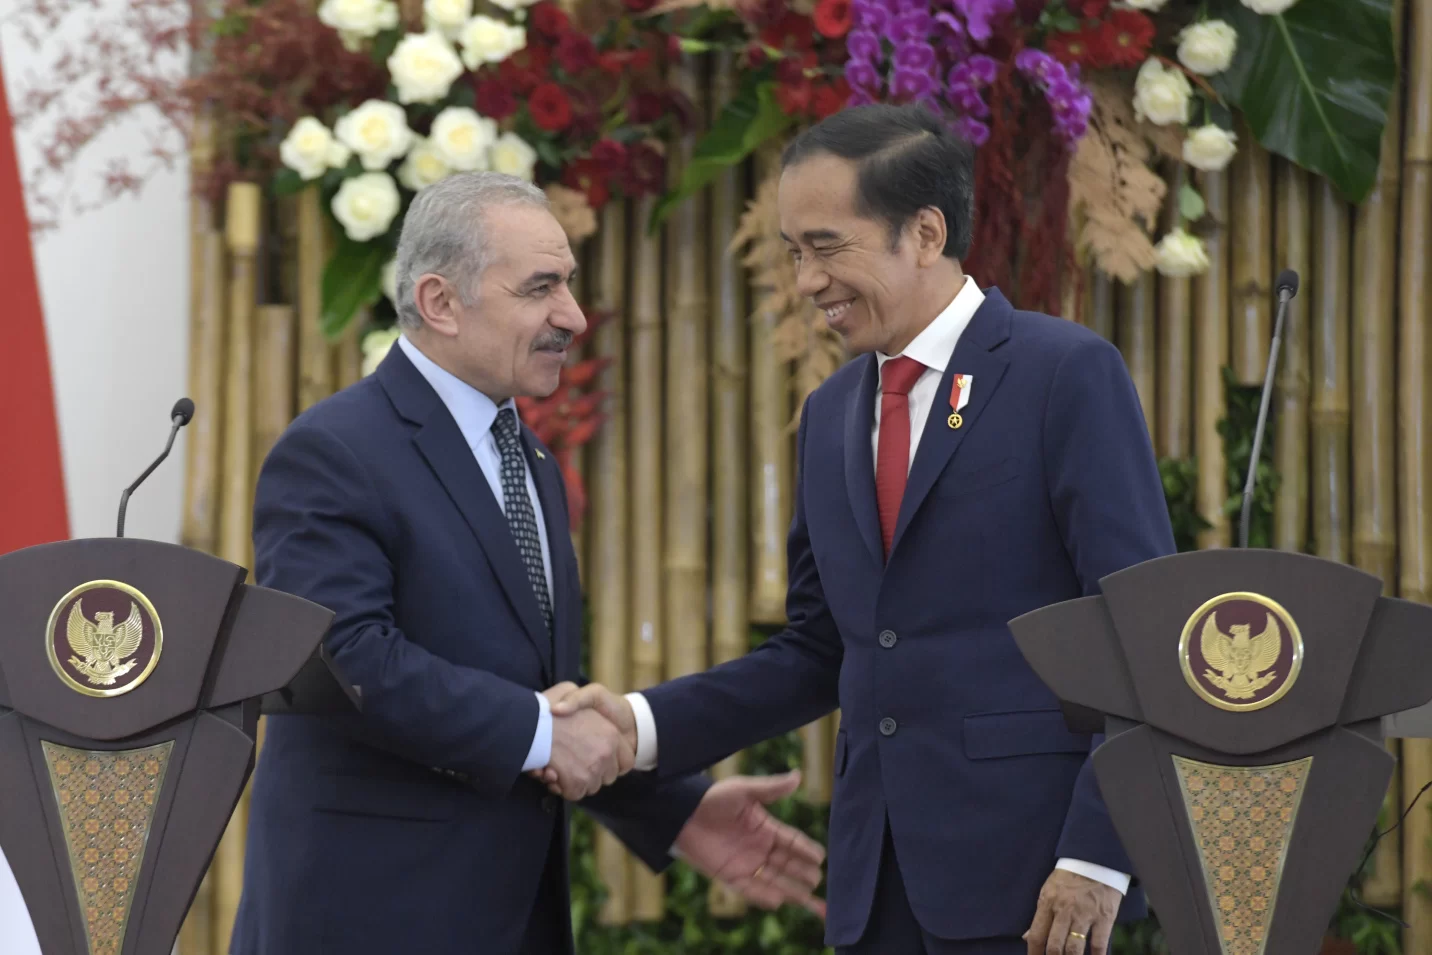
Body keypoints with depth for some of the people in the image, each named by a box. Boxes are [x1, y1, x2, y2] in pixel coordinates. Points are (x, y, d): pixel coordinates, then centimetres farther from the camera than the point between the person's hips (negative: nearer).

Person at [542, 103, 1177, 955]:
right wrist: (644, 725, 4)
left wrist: (1096, 854, -16)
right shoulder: (831, 415, 16)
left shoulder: (1070, 375, -5)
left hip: (1024, 868, -6)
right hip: (877, 879, 6)